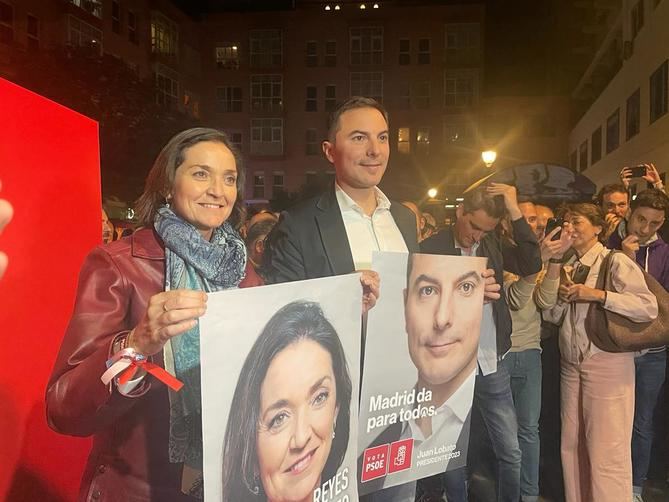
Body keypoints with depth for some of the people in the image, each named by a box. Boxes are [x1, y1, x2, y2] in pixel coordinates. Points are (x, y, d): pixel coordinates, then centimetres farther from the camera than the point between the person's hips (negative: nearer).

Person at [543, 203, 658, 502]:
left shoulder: (616, 262, -7)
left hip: (607, 364, -6)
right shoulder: (567, 267, 13)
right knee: (572, 445, 12)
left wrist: (597, 294, -22)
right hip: (571, 363, 6)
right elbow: (551, 317, 13)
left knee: (606, 449, -3)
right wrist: (561, 295, -6)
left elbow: (649, 308, -18)